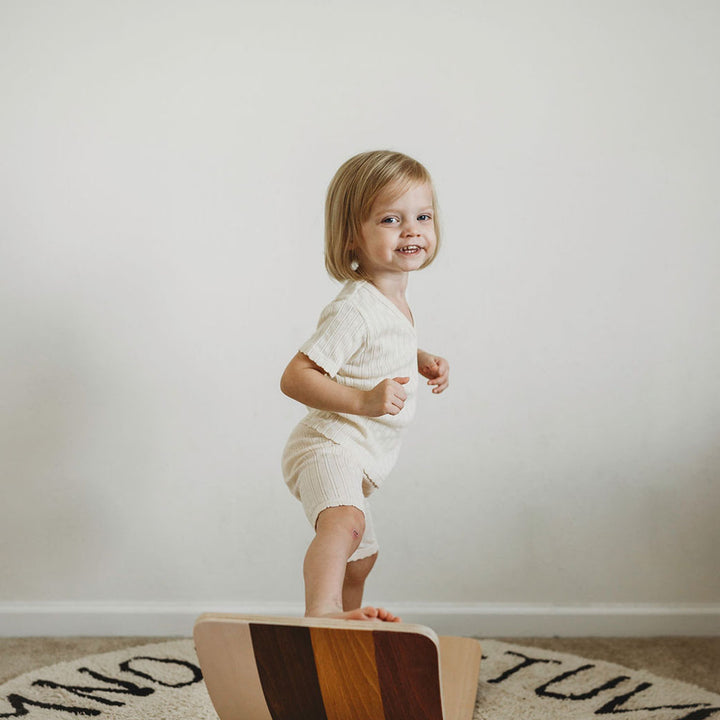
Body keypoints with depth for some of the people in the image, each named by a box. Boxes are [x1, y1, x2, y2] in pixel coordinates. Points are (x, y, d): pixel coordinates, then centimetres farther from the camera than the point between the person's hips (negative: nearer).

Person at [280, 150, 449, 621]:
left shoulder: (393, 299, 7)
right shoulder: (354, 311, -23)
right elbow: (295, 377, -28)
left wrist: (423, 361, 11)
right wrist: (363, 400, -37)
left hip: (359, 458, 10)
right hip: (329, 446, -10)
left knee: (360, 558, 27)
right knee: (344, 521, -41)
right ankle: (321, 612, -60)